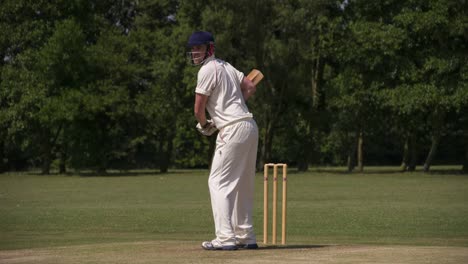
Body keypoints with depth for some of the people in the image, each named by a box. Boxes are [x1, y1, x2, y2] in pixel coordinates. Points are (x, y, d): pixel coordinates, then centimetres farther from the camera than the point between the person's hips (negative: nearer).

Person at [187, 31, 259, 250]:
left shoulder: (208, 70, -9)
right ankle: (246, 236, 18)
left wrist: (204, 126, 11)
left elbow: (198, 109, -8)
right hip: (250, 126, 9)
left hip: (233, 130, -9)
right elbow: (250, 88, 21)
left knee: (218, 181, -9)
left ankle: (225, 238, -17)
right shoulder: (226, 66, 18)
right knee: (242, 184, 15)